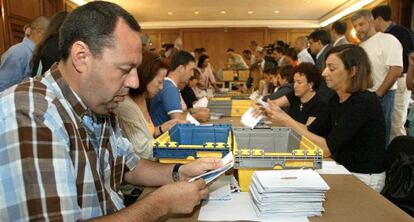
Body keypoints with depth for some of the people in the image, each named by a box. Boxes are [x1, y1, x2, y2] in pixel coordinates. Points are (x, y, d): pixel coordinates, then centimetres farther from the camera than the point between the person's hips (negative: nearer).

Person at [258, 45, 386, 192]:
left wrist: (288, 121, -25)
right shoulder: (336, 100, 3)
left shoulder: (364, 102, -22)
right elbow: (312, 131, 4)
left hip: (363, 179, -7)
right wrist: (282, 115, -7)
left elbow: (327, 149, -27)